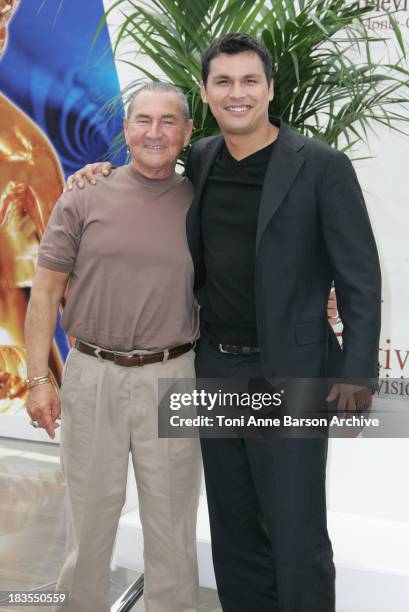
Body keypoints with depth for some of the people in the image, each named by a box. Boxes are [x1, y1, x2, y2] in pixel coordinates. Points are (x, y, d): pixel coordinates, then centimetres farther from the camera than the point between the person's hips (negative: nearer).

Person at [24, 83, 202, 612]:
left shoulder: (199, 205, 4)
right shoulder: (85, 198, 0)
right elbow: (46, 290, 1)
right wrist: (38, 378, -4)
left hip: (170, 377, 1)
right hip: (92, 375, 0)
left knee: (171, 518, 11)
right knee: (90, 513, 13)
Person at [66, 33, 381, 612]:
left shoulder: (322, 166, -9)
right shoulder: (200, 160, 6)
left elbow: (360, 278, -8)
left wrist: (356, 374, -12)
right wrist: (105, 175, 7)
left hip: (288, 374, -5)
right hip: (215, 369, 5)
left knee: (296, 534, 3)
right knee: (233, 527, 16)